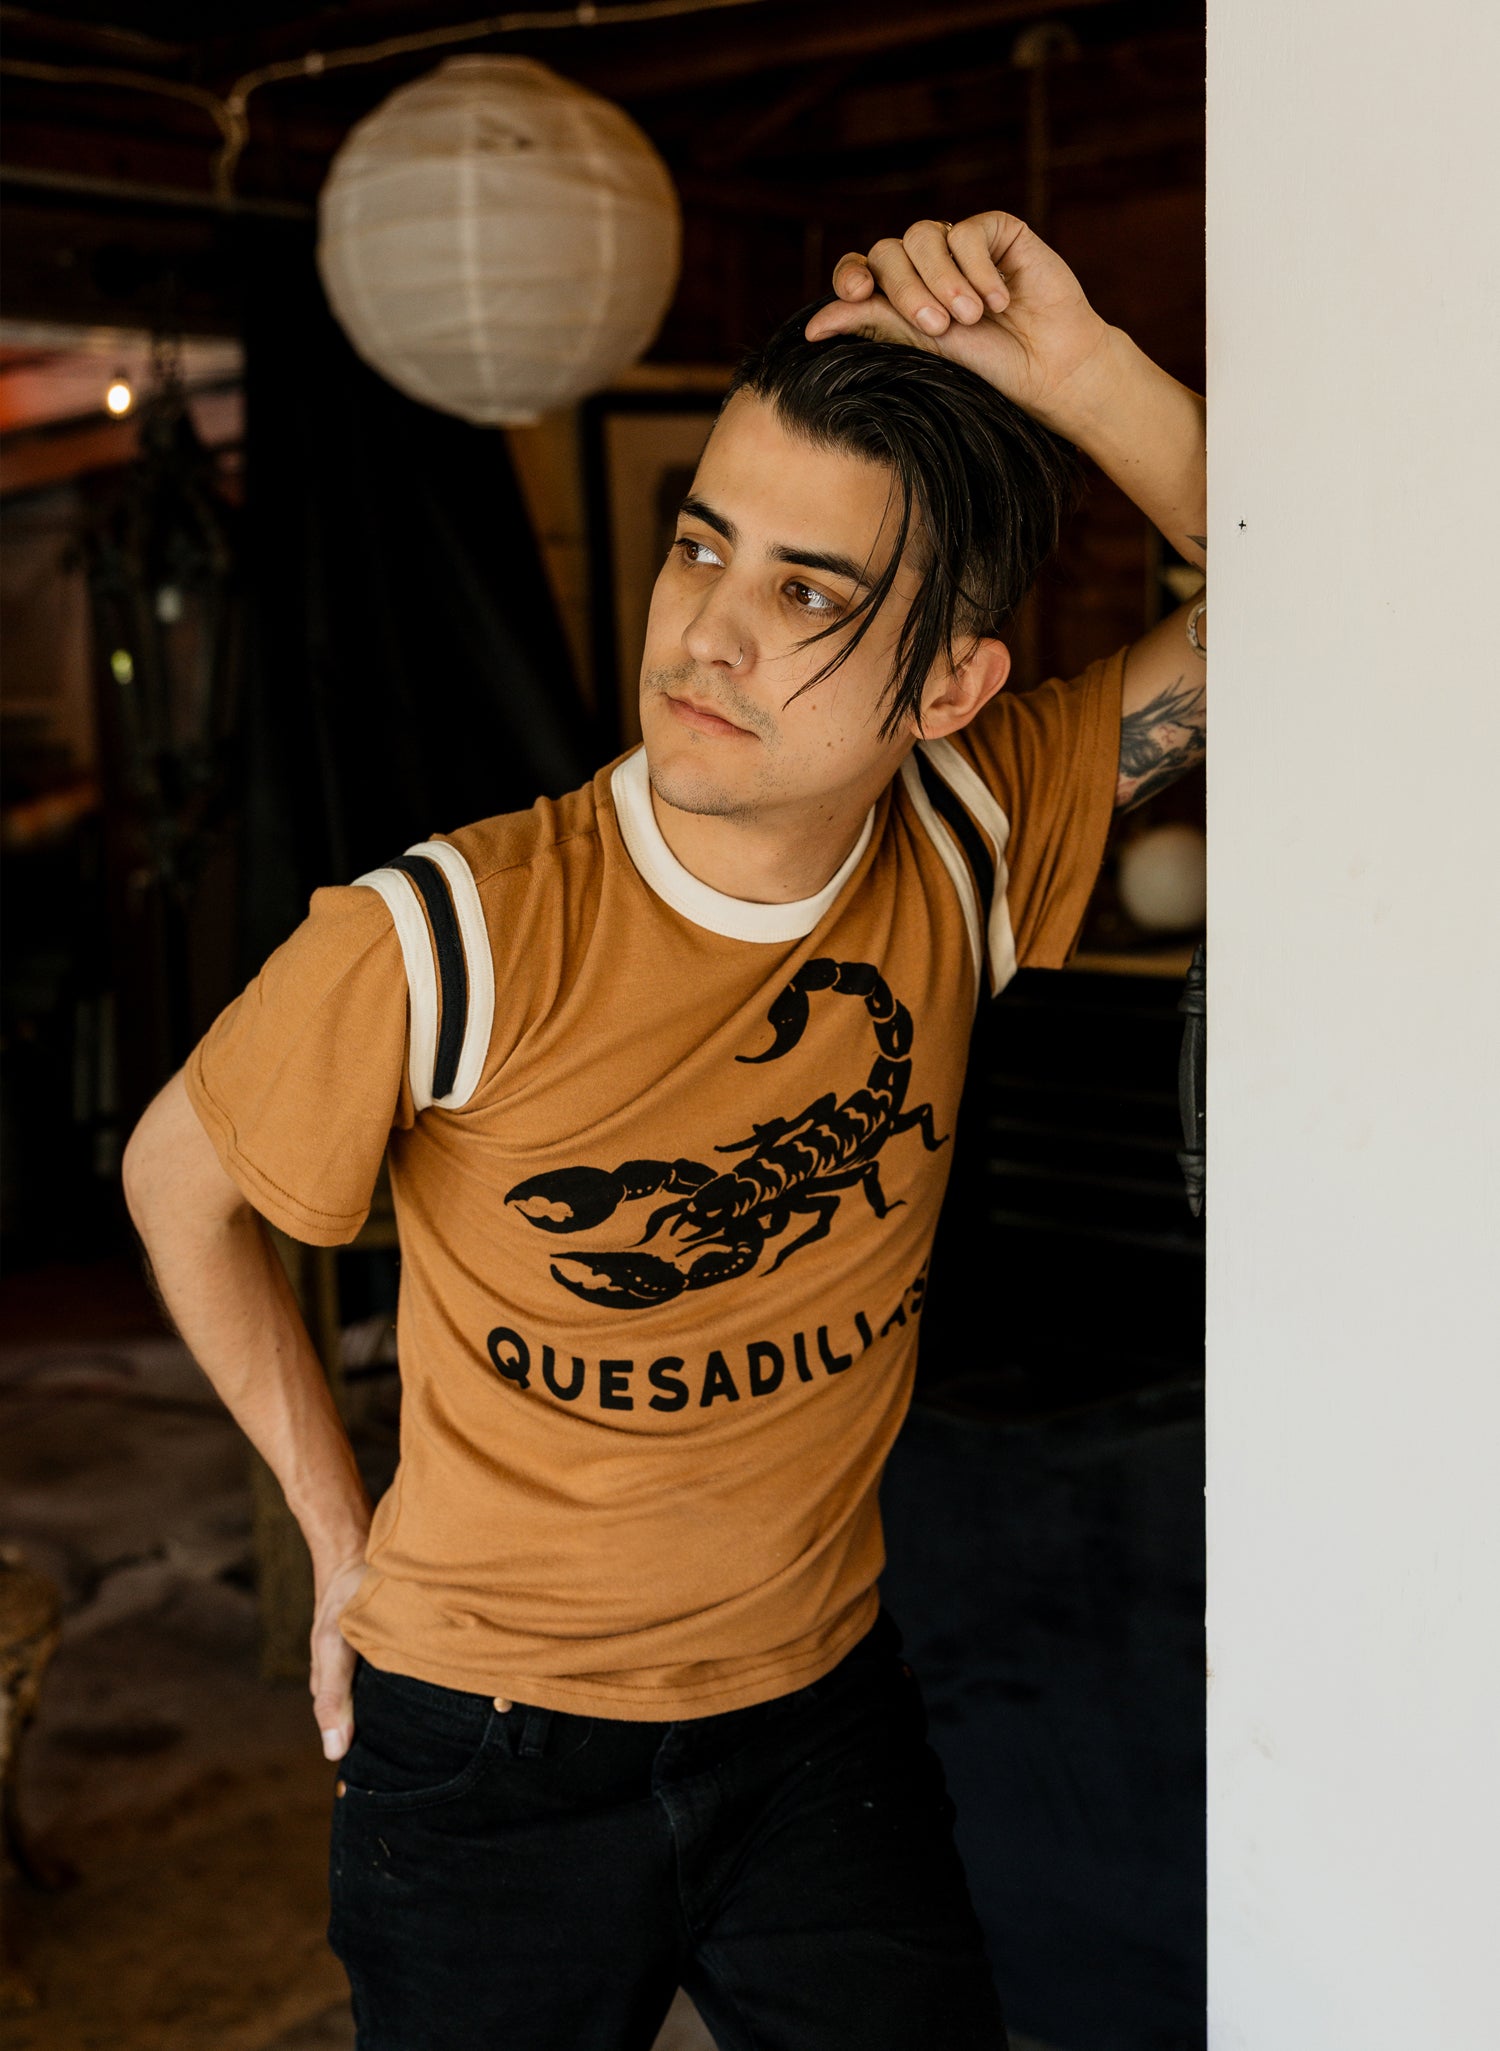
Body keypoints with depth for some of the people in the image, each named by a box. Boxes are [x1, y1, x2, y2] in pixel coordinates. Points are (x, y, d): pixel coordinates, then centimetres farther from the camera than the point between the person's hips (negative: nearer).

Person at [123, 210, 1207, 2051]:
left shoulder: (962, 848, -12)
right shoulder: (437, 950, -23)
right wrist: (341, 1530, 0)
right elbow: (177, 1179, -5)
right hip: (494, 1745, -2)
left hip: (824, 1709, 3)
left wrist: (1076, 371, -26)